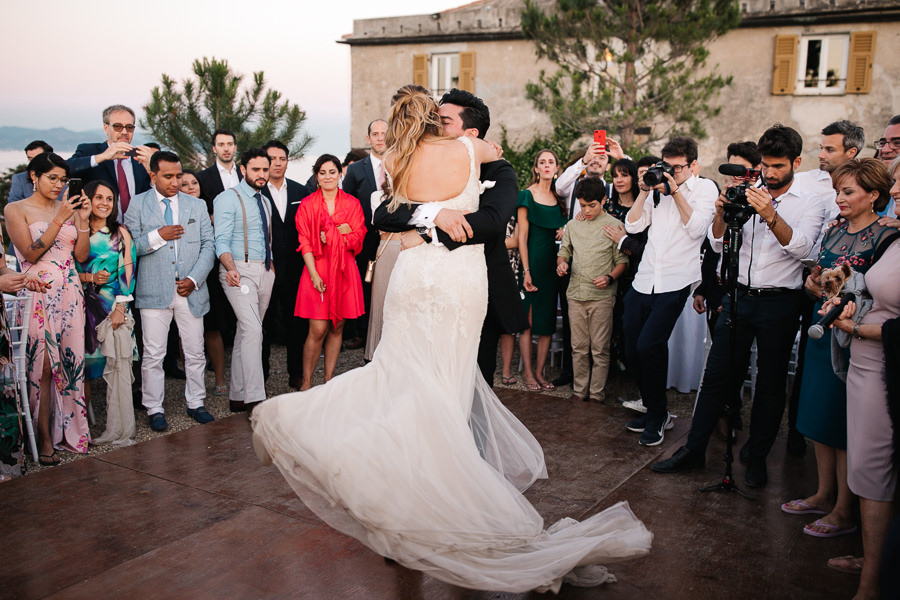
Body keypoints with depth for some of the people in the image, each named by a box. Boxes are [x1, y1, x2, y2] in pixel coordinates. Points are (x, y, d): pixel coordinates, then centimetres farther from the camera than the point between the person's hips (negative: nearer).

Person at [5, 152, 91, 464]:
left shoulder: (67, 209, 14)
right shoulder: (16, 210, 1)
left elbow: (81, 255, 9)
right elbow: (31, 253, -10)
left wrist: (83, 220, -3)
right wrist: (59, 220, -13)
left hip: (70, 294, 4)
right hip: (38, 295, -4)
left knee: (70, 361, 2)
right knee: (42, 367, -5)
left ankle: (68, 429, 12)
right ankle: (45, 439, 2)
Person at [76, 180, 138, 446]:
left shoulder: (120, 232, 6)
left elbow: (128, 270, 0)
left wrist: (120, 307, -8)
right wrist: (89, 277, -11)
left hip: (115, 305, -1)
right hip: (86, 306, 2)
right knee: (84, 366, -1)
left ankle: (119, 429, -1)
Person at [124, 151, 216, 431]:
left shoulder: (197, 205, 11)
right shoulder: (137, 205, 3)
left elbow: (208, 245, 7)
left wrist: (195, 279, -5)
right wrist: (157, 236, -16)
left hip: (190, 291, 2)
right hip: (154, 290, -2)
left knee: (195, 353, 8)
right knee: (153, 355, 2)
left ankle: (195, 403, 23)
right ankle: (154, 408, 14)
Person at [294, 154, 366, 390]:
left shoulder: (352, 203, 9)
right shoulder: (308, 204, 4)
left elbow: (357, 239, 3)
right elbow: (305, 243, -1)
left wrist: (330, 235, -10)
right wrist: (314, 274, -11)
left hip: (344, 271, 2)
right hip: (317, 270, -2)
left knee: (337, 328, 5)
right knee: (318, 329, -7)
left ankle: (329, 380, 15)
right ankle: (306, 382, 5)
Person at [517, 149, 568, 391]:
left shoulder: (559, 198, 12)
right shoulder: (527, 195, -3)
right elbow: (522, 236, -7)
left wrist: (564, 233, -1)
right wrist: (526, 271, -13)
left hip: (552, 264, 5)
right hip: (533, 260, -5)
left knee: (548, 319, 5)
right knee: (528, 319, -2)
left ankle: (539, 371, 13)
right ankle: (527, 372, 7)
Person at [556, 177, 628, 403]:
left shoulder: (614, 226, -1)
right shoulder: (572, 225, 11)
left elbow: (622, 260, 0)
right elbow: (564, 251, 20)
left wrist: (610, 278, -16)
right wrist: (561, 263, -2)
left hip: (602, 296, -4)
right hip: (576, 293, 4)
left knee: (600, 348, 0)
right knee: (578, 347, 8)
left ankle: (597, 394, 9)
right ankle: (580, 390, 18)